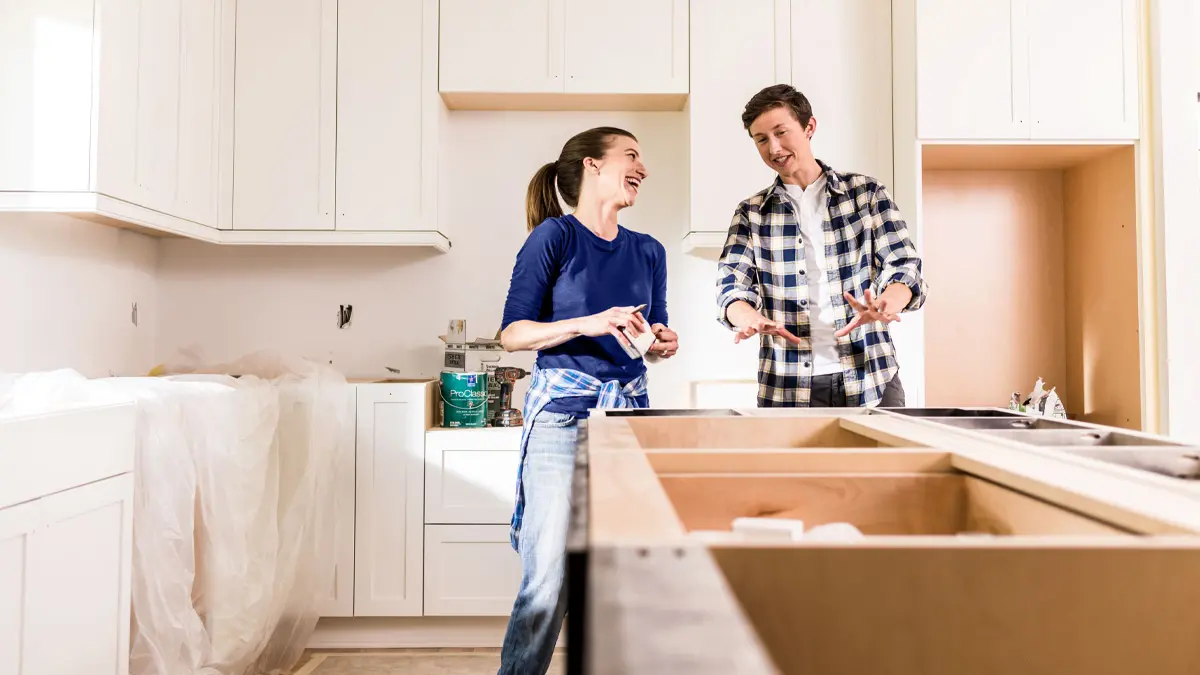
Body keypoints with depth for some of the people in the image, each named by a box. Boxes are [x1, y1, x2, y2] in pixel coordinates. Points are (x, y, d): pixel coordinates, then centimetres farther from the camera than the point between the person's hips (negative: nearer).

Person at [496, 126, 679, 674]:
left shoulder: (648, 251, 13)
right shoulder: (555, 236, -3)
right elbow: (513, 333, -6)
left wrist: (662, 343, 0)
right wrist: (588, 324, -18)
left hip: (629, 410, 5)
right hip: (563, 410, -5)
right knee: (550, 577, -8)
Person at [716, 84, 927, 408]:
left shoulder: (867, 193, 5)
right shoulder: (751, 214, 7)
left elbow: (903, 266, -2)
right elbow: (731, 286, -2)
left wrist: (887, 305, -26)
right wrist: (751, 318, -26)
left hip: (872, 378, 0)